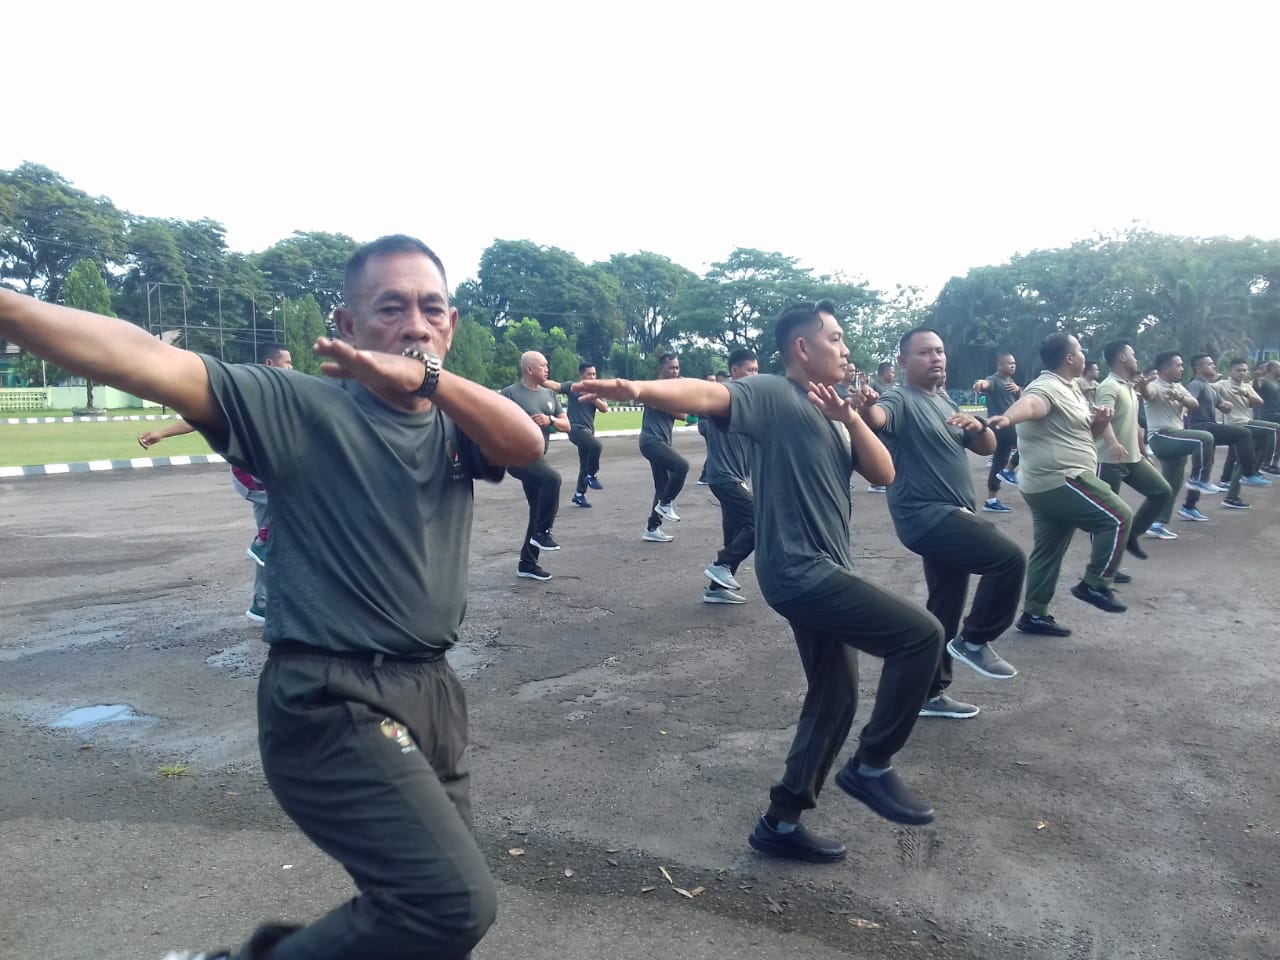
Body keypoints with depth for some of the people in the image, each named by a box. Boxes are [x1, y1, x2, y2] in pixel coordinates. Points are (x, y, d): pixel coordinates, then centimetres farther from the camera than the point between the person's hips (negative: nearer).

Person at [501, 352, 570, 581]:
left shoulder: (550, 394, 12)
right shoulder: (510, 393, -8)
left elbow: (566, 426, 10)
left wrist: (550, 420, -10)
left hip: (537, 458, 8)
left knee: (538, 511, 8)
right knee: (552, 477, -32)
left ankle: (527, 563, 19)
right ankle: (542, 532, -17)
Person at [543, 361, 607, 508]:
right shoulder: (572, 387, -4)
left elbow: (605, 409, 1)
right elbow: (555, 385, -19)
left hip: (588, 430, 7)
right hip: (576, 428, -7)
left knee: (585, 464, 10)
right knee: (597, 445, -31)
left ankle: (579, 495, 23)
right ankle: (591, 476, -13)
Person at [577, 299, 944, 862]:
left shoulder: (831, 414, 19)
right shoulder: (772, 396, -8)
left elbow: (883, 473, 9)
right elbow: (706, 395, -27)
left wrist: (850, 417, -8)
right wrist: (639, 389, -46)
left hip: (823, 574, 10)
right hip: (800, 573, -10)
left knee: (833, 698, 14)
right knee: (921, 633, -11)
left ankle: (782, 822, 24)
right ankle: (871, 766, 4)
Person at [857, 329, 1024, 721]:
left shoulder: (946, 403, 17)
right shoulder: (901, 400, -11)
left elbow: (987, 447, 14)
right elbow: (876, 417, -34)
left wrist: (978, 425, -9)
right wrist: (864, 406, -58)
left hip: (950, 517, 9)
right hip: (928, 517, -9)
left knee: (943, 611, 12)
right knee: (1009, 557, -20)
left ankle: (930, 694, 23)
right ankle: (974, 640, -1)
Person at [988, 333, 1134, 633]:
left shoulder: (1071, 389, 17)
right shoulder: (1047, 387, -16)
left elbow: (1083, 431, 25)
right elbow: (1028, 404, -40)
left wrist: (1100, 421, 1)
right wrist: (1007, 418, -64)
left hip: (1050, 485, 10)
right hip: (1060, 482, -10)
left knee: (1048, 551, 12)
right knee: (1118, 518, -7)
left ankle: (1034, 615, 17)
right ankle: (1094, 584, 1)